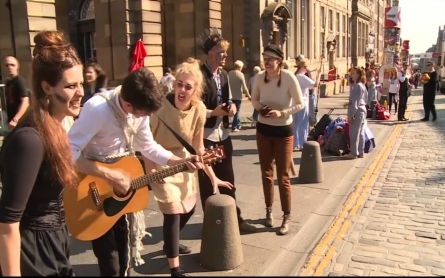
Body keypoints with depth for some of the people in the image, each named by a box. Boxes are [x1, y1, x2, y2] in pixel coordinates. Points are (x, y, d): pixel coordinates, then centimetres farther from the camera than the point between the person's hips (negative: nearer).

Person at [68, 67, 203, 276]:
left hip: (123, 183, 6)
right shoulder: (97, 109, -31)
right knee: (108, 252, 4)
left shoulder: (139, 108, -8)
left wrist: (181, 162, -7)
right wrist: (110, 176, -34)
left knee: (123, 243, 18)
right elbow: (68, 152, -36)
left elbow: (148, 146, 4)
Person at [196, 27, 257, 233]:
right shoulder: (199, 76, -16)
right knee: (207, 183, 8)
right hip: (205, 136, -8)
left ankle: (234, 219, 30)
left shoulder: (224, 75, 11)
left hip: (223, 134, 8)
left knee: (227, 180, 17)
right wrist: (213, 112, -26)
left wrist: (231, 107, -1)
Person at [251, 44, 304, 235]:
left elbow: (300, 104, -12)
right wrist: (260, 108, -13)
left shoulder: (289, 78, -17)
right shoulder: (260, 77, -6)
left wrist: (282, 112, -25)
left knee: (283, 176, 1)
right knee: (266, 173, 15)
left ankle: (287, 217, 16)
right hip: (263, 129, 4)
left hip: (283, 130, -4)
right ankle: (269, 210, 33)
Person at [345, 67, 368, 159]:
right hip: (362, 110, 10)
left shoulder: (357, 86, -16)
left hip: (357, 112, -10)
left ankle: (354, 153, 1)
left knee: (354, 133, -4)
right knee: (360, 133, 12)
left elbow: (355, 102, -20)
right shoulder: (362, 85, 14)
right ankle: (360, 152, 18)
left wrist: (350, 114, -20)